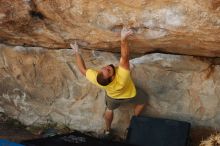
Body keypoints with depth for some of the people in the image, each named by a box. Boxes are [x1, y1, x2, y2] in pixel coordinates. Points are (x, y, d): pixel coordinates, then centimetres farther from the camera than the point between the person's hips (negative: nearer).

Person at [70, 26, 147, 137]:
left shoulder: (96, 79, -42)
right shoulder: (121, 77, -53)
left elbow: (83, 69, -24)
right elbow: (125, 57, -61)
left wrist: (76, 53, -17)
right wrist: (123, 39, -74)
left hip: (113, 96, 3)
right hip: (129, 95, -2)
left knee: (109, 109, 36)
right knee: (142, 101, 31)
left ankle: (107, 129, 56)